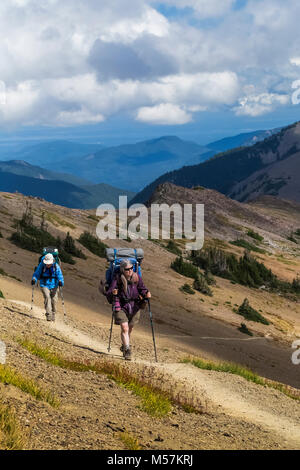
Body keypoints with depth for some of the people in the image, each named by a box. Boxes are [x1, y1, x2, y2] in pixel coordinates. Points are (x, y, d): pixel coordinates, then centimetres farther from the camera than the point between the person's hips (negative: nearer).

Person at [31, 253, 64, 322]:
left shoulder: (56, 266, -7)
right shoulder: (41, 265, -7)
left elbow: (60, 275, -9)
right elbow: (37, 274, -3)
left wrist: (60, 281, -28)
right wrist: (34, 279, -22)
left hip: (53, 285, 1)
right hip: (44, 285, -1)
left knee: (54, 300, 0)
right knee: (47, 298, -19)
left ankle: (53, 315, 21)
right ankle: (48, 315, -23)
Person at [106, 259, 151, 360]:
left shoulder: (136, 277, -4)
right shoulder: (117, 278, -12)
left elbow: (142, 288, -1)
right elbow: (109, 292, -16)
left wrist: (146, 294, -23)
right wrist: (112, 292, -39)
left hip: (134, 306, 3)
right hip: (121, 306, -3)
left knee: (129, 328, 16)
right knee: (124, 328, -13)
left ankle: (124, 346, 40)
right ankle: (127, 350, -9)